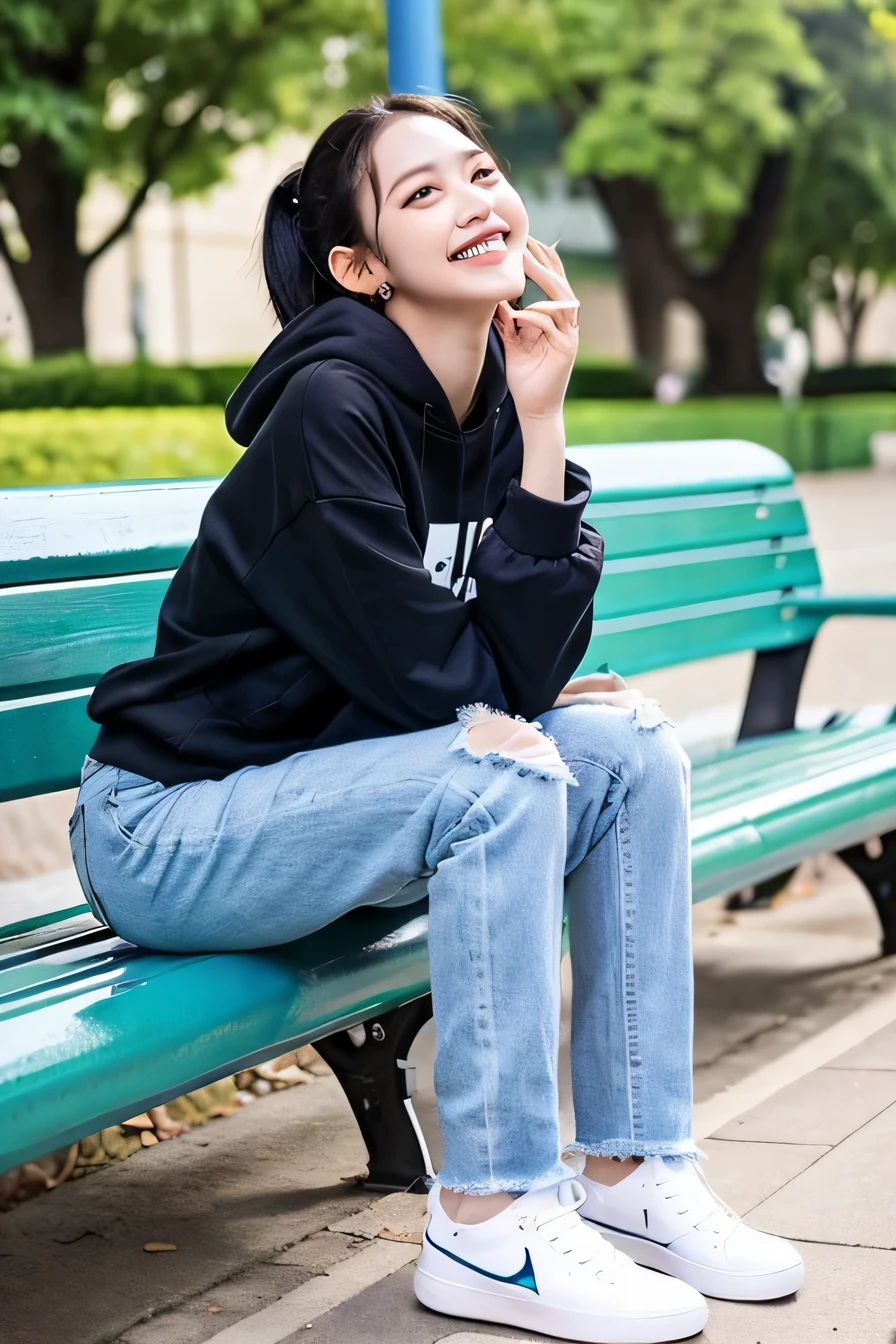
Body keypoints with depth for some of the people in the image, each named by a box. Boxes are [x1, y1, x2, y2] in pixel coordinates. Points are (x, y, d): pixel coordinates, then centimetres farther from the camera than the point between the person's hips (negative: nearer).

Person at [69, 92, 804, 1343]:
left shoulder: (494, 402, 1)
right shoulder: (328, 410, -22)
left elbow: (528, 672, -9)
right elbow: (441, 683, -23)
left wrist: (541, 432, -13)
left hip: (315, 789, 8)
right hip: (171, 832, -8)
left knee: (630, 746, -6)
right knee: (503, 776, -28)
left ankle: (628, 1170, 1)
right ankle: (488, 1226, -19)